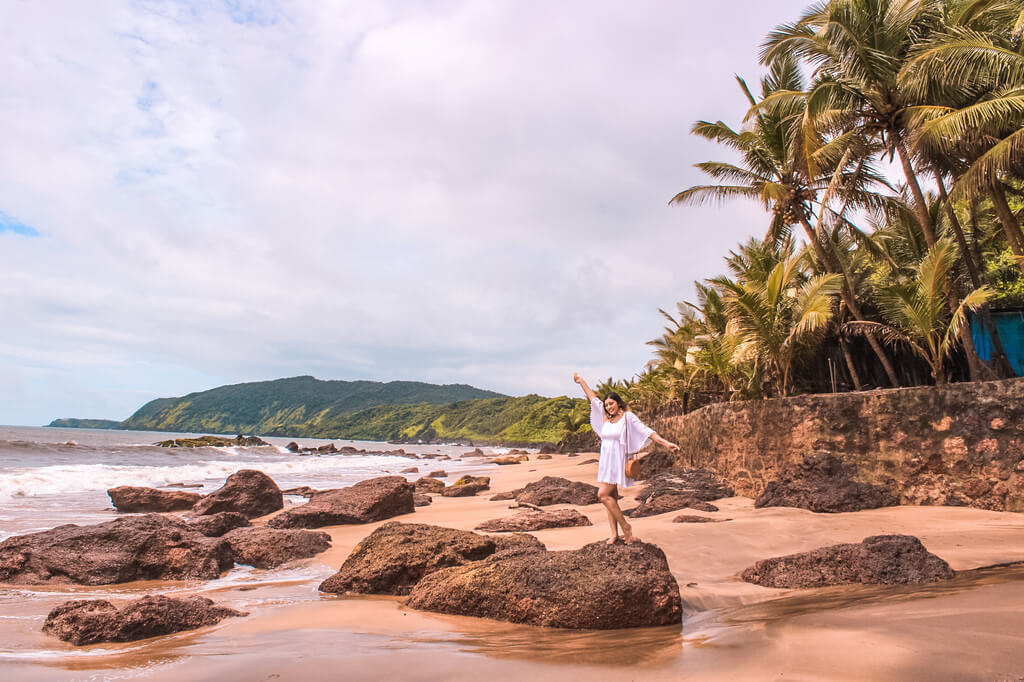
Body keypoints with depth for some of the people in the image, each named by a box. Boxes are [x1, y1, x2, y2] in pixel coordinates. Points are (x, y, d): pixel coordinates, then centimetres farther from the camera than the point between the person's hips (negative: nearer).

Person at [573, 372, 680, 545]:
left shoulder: (628, 417, -8)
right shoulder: (605, 418, 9)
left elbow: (646, 431, -13)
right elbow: (593, 399, 19)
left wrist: (666, 443, -23)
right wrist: (582, 382, 26)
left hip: (617, 463, -7)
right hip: (606, 462, 7)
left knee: (603, 495, -14)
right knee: (611, 497, 7)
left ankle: (625, 527, -3)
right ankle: (615, 533, 12)